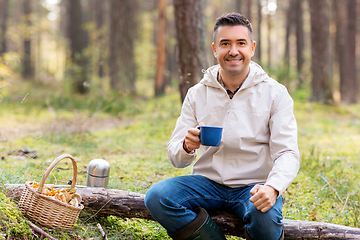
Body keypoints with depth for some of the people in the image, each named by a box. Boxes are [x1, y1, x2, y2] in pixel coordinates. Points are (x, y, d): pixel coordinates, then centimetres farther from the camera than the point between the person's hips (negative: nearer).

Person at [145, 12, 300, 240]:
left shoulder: (274, 93, -1)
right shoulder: (197, 94, 5)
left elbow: (287, 153, -8)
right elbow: (176, 158, 5)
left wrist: (272, 188, -30)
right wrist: (187, 147, -22)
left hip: (253, 185, -2)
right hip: (208, 183, 3)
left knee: (265, 218, -35)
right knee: (157, 197, -24)